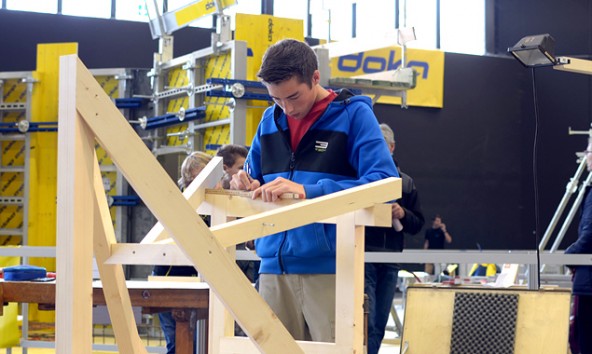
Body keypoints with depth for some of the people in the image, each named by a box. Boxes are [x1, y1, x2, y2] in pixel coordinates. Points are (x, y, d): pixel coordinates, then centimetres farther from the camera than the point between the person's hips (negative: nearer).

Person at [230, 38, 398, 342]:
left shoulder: (353, 113, -1)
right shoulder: (270, 120, 14)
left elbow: (386, 182, -13)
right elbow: (253, 177, 25)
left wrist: (309, 191, -23)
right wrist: (246, 185, -2)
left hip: (329, 269, -5)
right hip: (273, 267, 5)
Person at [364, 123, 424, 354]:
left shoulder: (405, 183, 14)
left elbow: (417, 224, 15)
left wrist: (402, 214, -5)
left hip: (390, 262, 5)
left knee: (379, 326, 9)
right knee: (367, 323, -12)